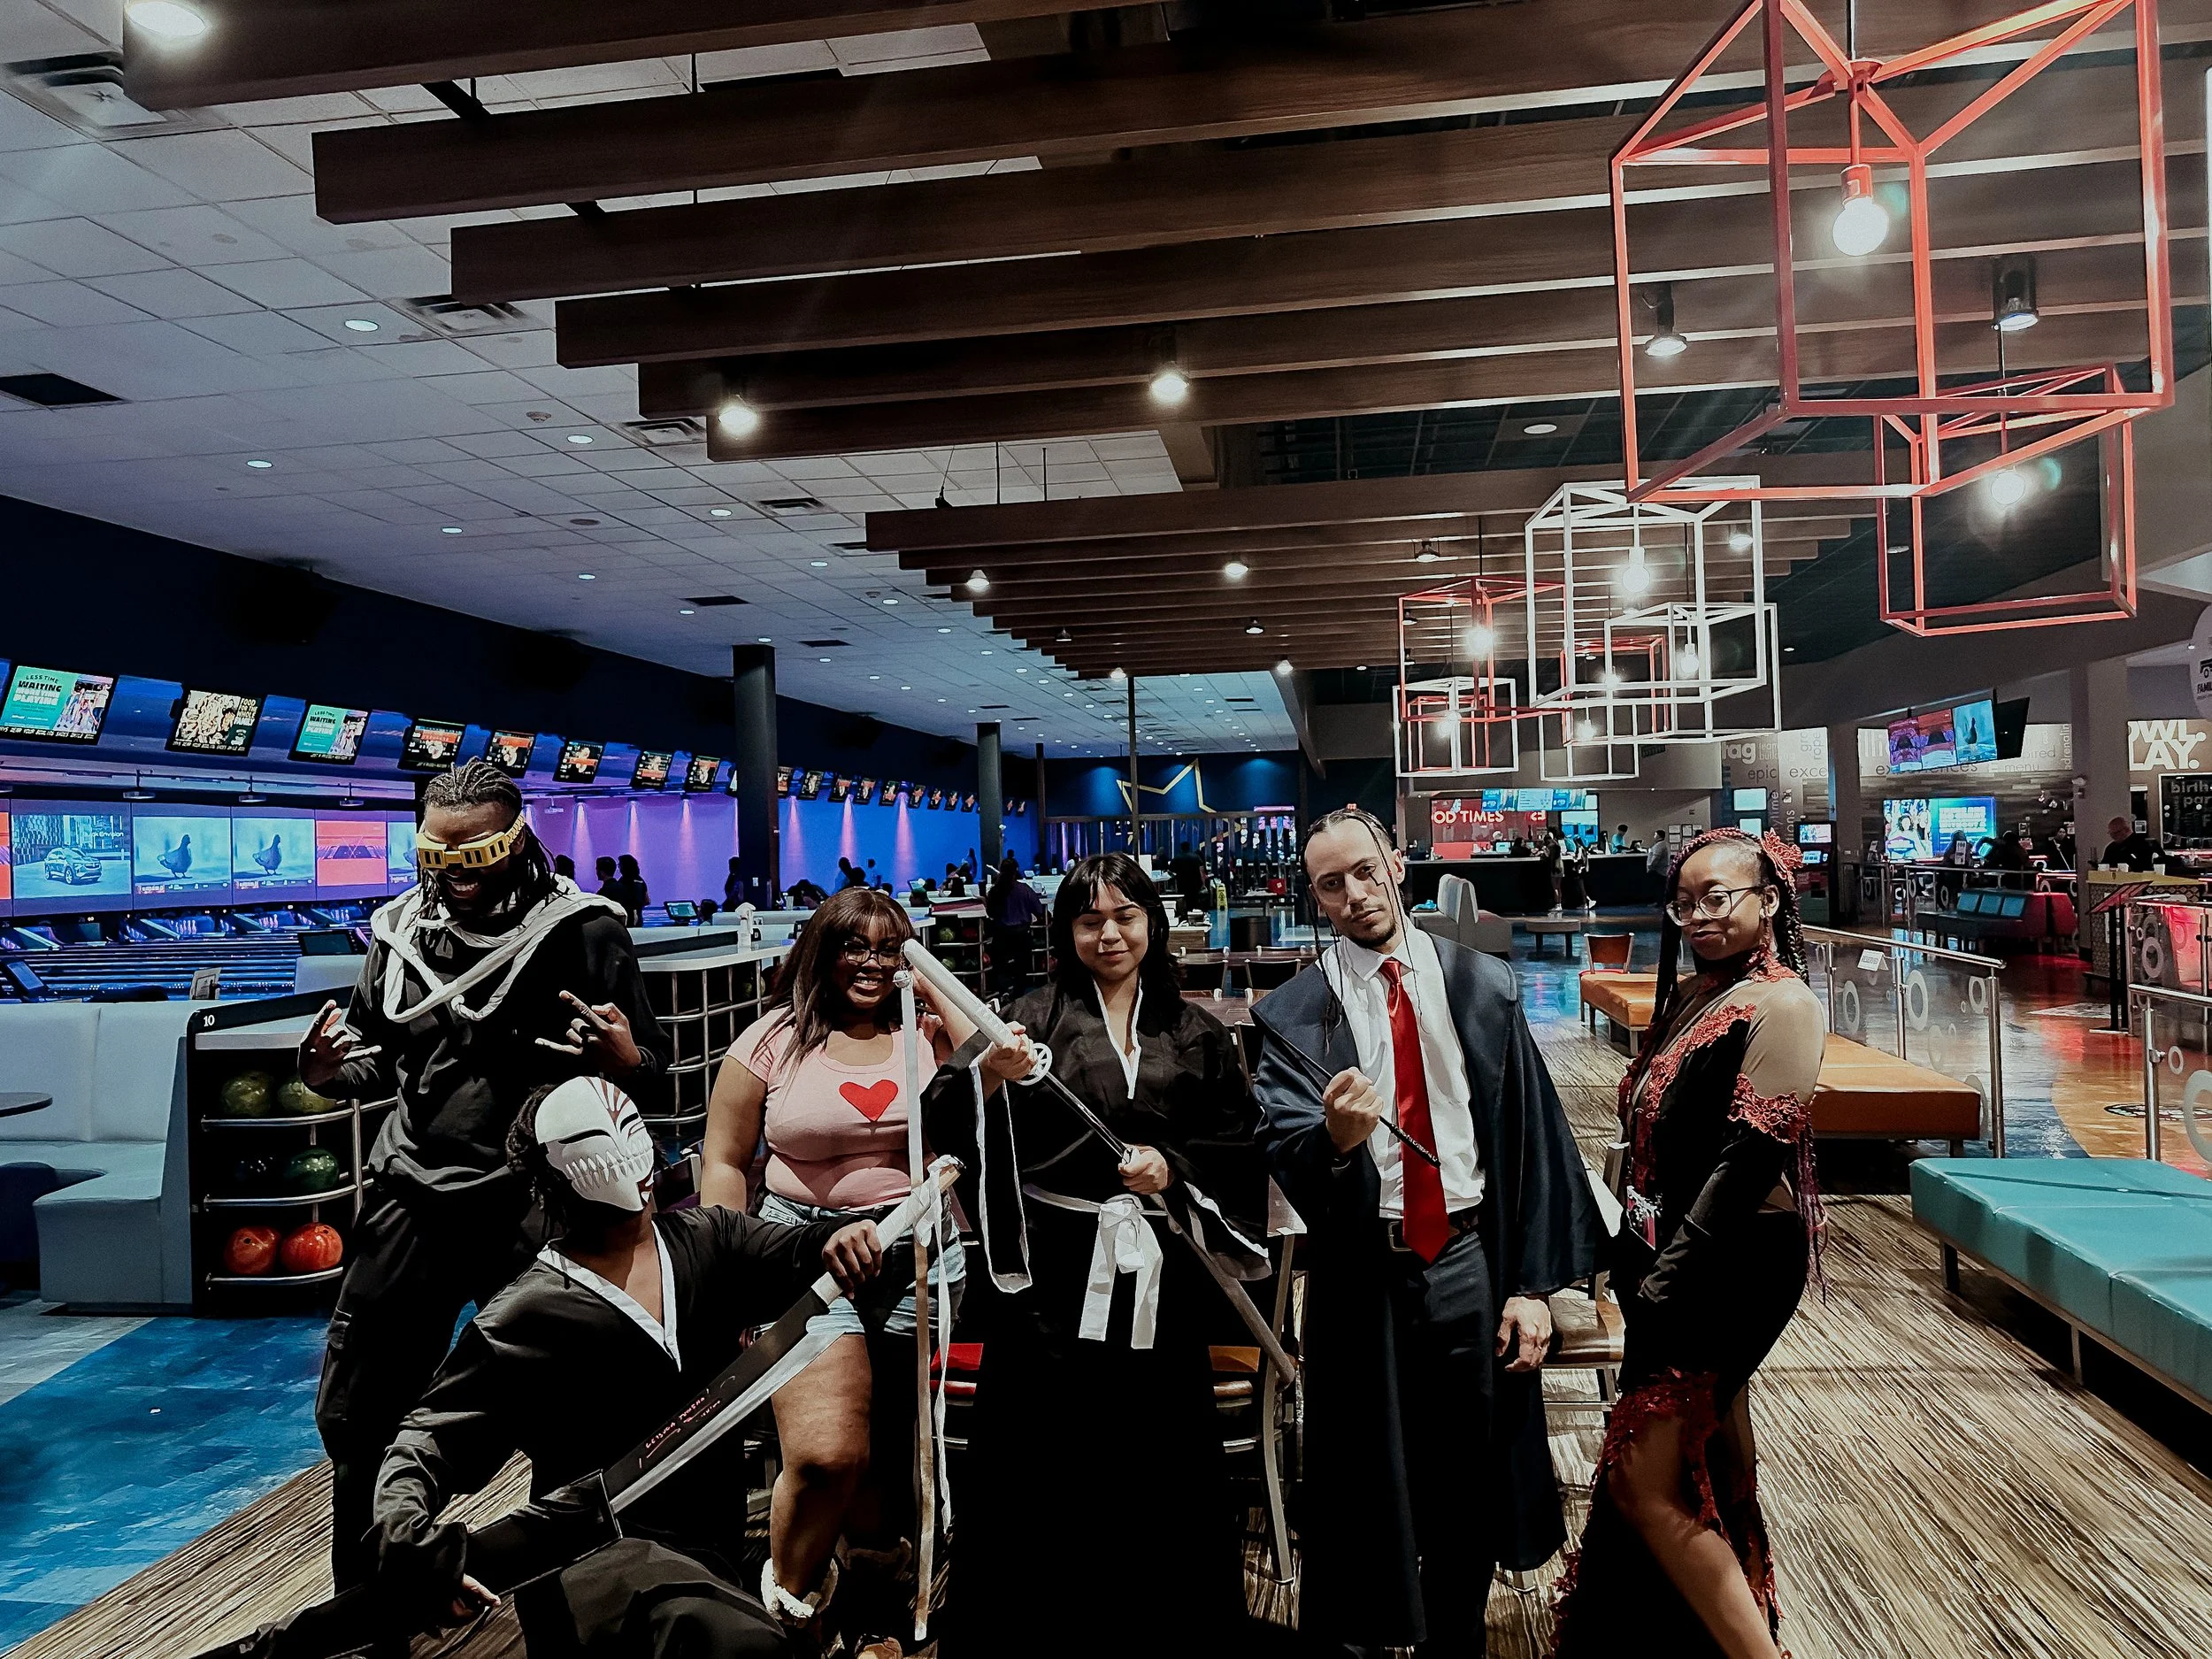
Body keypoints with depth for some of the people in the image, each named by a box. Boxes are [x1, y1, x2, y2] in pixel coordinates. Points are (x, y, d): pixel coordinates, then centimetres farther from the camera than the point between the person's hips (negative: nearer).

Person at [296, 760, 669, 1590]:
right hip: (412, 1200, 5)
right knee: (354, 1415, 15)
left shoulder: (581, 931, -10)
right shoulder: (400, 929, 4)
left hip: (533, 1209, -4)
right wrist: (330, 1072, -3)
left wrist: (626, 1061, -30)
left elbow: (656, 1084, -7)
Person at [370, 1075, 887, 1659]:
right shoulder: (526, 1318, -4)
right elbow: (429, 1442, -2)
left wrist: (839, 1239, -22)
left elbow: (797, 1254, 2)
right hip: (588, 1561, -6)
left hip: (709, 1553, 7)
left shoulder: (707, 1240, 8)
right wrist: (406, 1536, -23)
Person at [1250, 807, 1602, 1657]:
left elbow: (1533, 1137, 1)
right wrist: (1334, 1137, -37)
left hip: (1473, 1263, 2)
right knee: (1365, 1488, 10)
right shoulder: (1293, 1015, -5)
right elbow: (1282, 1148, -14)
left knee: (1470, 1480, 16)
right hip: (1363, 1276, -2)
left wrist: (1534, 1283, -2)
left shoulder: (1483, 986, 0)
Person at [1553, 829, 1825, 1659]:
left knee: (1645, 1480, -7)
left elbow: (1754, 1153, -22)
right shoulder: (1694, 996, 10)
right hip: (1674, 1259, 9)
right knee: (1714, 1468, 20)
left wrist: (1671, 1278, -20)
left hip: (1731, 1266, -9)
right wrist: (1638, 1258, 11)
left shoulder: (1780, 1003, -16)